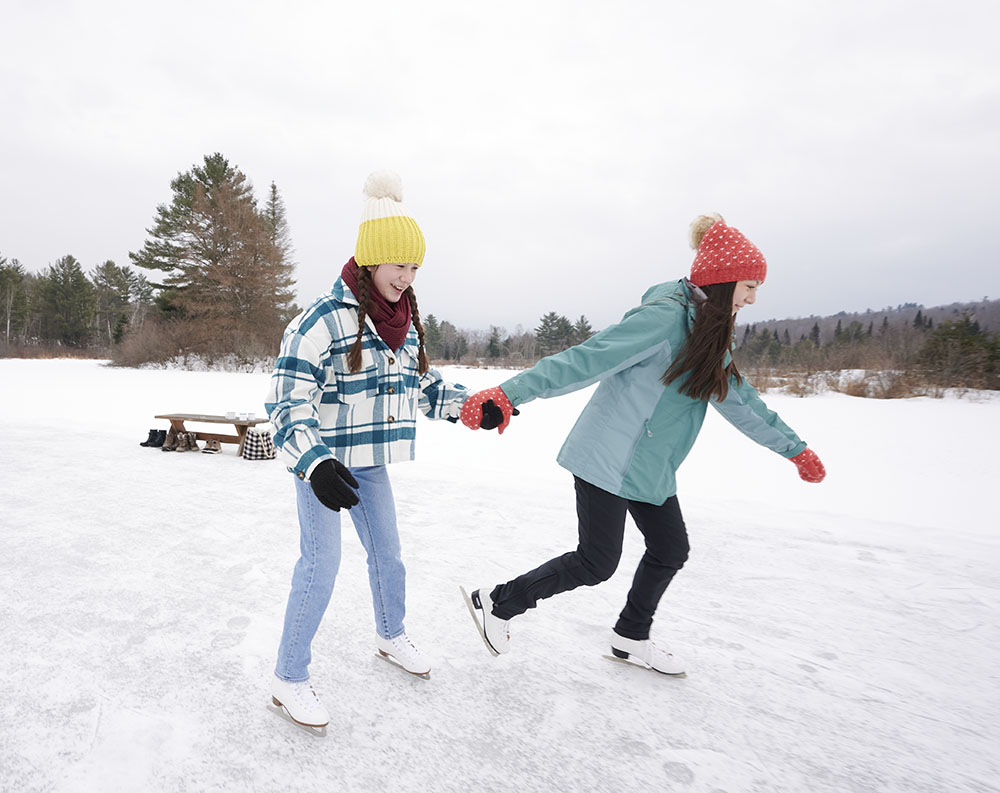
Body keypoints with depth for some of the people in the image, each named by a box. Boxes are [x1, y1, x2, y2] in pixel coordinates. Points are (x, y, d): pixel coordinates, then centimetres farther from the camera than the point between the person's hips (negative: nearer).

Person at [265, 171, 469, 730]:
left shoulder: (406, 322, 3)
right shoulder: (323, 319, -20)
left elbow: (422, 385, 13)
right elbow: (288, 400, -22)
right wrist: (315, 464, -36)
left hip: (370, 463, 7)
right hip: (320, 462, -7)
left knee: (388, 552, 18)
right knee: (322, 566, -5)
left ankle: (391, 635, 44)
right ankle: (290, 680, 16)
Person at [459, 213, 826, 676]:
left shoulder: (711, 334, 11)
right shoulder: (666, 316, -19)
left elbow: (739, 400, 21)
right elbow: (585, 359, -26)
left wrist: (794, 448, 28)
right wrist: (508, 395, -32)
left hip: (652, 468, 10)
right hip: (610, 460, -9)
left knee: (670, 550, 15)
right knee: (597, 563, -3)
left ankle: (631, 638, 36)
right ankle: (496, 603, 15)